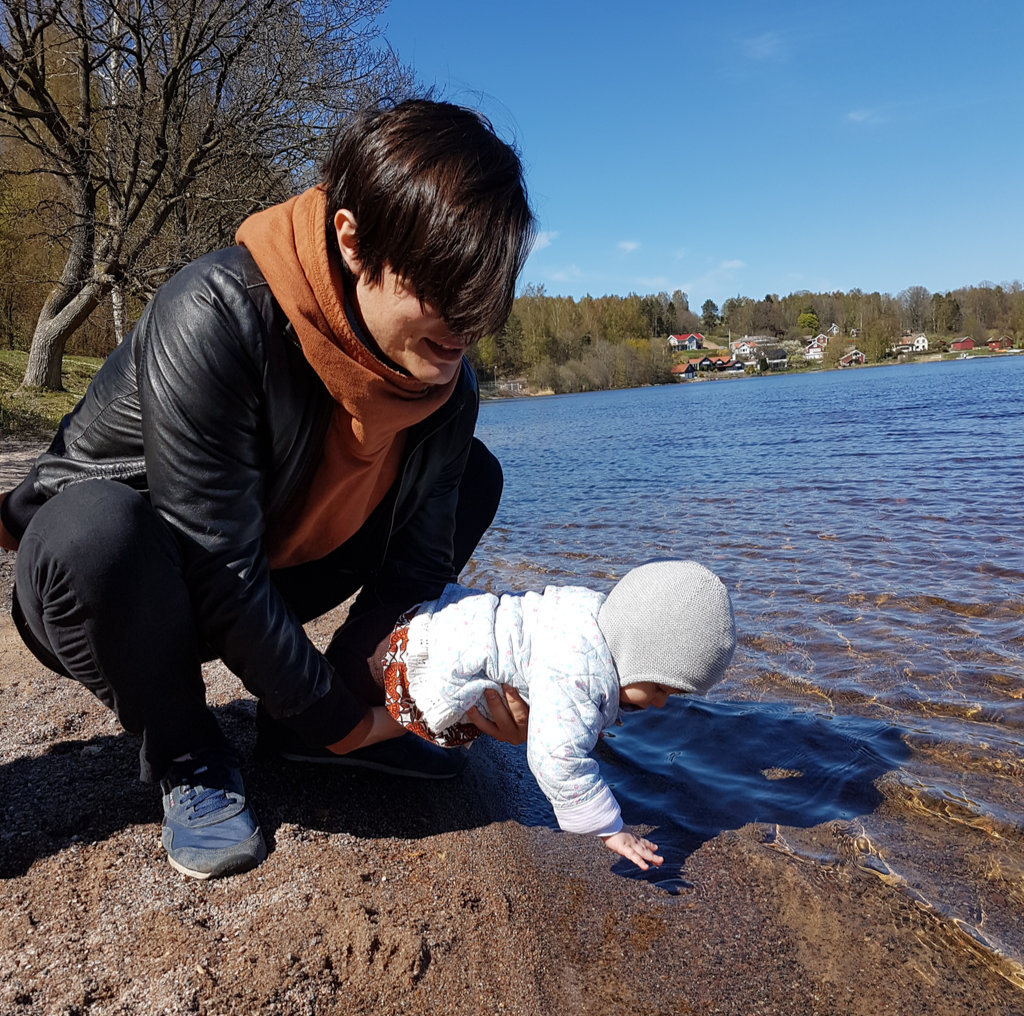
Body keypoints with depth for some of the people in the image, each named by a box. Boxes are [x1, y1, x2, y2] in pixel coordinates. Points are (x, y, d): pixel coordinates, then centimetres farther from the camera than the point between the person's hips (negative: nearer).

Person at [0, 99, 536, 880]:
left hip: (265, 581, 5)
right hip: (100, 578, -4)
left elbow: (412, 568, -10)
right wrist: (336, 721, -22)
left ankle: (323, 705, 0)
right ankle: (186, 760, -8)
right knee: (99, 526, -40)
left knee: (473, 477, -1)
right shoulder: (214, 318, -33)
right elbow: (222, 575, -32)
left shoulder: (447, 380, -14)